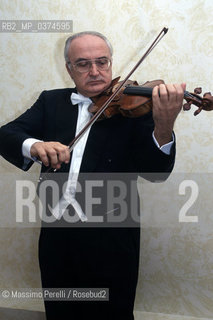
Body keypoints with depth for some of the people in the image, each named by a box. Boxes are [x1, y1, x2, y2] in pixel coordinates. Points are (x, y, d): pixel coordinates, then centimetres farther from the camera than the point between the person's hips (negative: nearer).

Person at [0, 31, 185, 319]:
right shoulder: (51, 101, 8)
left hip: (111, 240, -3)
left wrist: (164, 128, -35)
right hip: (56, 237, 4)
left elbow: (155, 171, -14)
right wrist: (33, 146, -26)